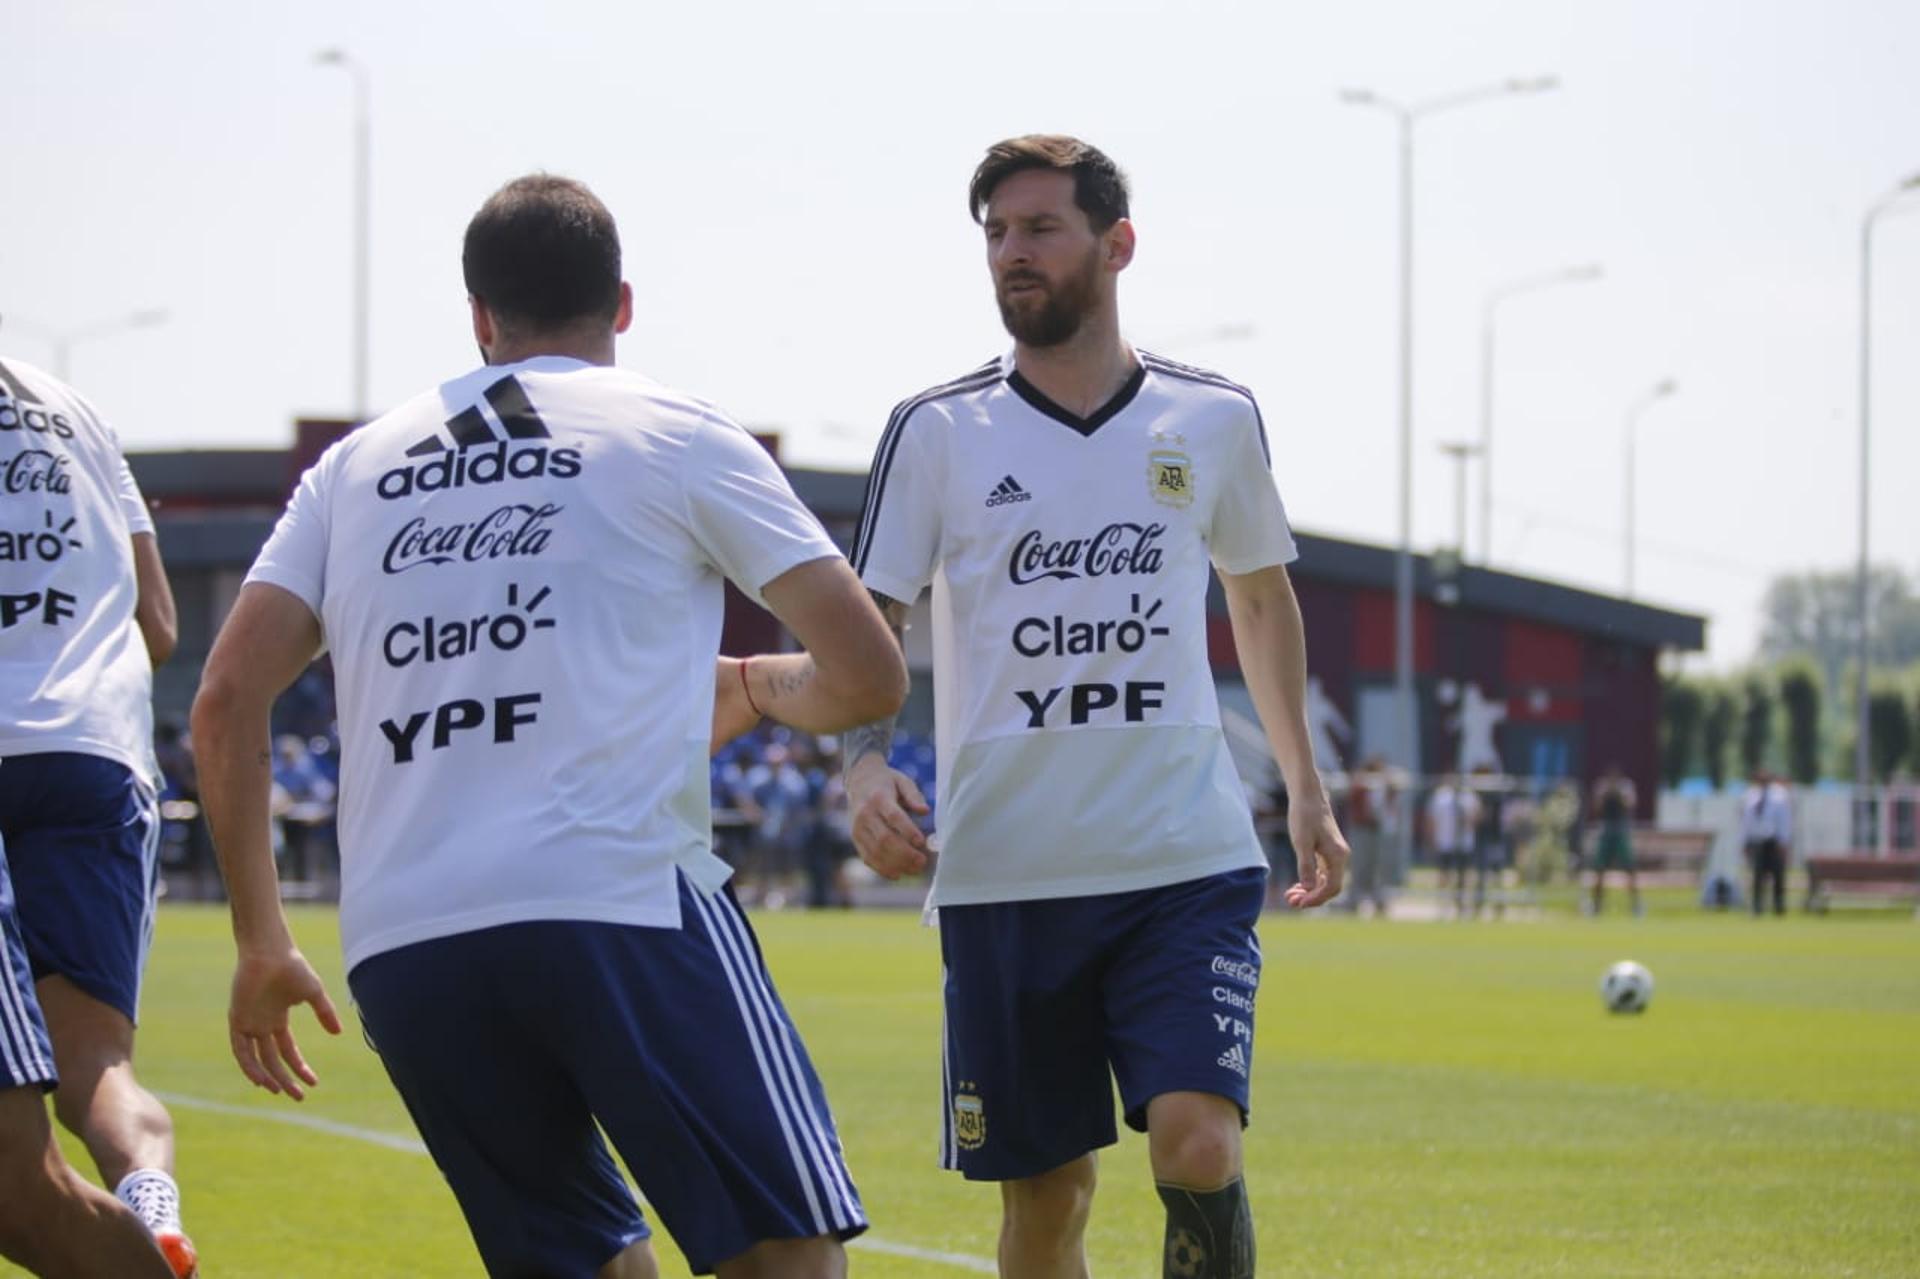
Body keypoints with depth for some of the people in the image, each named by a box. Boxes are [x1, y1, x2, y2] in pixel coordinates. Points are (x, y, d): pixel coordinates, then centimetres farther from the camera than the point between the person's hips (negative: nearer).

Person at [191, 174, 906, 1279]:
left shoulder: (357, 466, 19)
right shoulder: (679, 437, 10)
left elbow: (229, 701, 11)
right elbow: (870, 677, 6)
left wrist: (262, 940, 17)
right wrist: (755, 689, 28)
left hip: (399, 949, 4)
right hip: (624, 903, -4)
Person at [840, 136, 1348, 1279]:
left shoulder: (1214, 422, 5)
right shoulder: (937, 432, 1)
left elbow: (1262, 594, 22)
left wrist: (1307, 788, 22)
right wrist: (865, 764, -18)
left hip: (1188, 862, 0)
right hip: (1005, 873, 0)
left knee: (1199, 1148, -18)